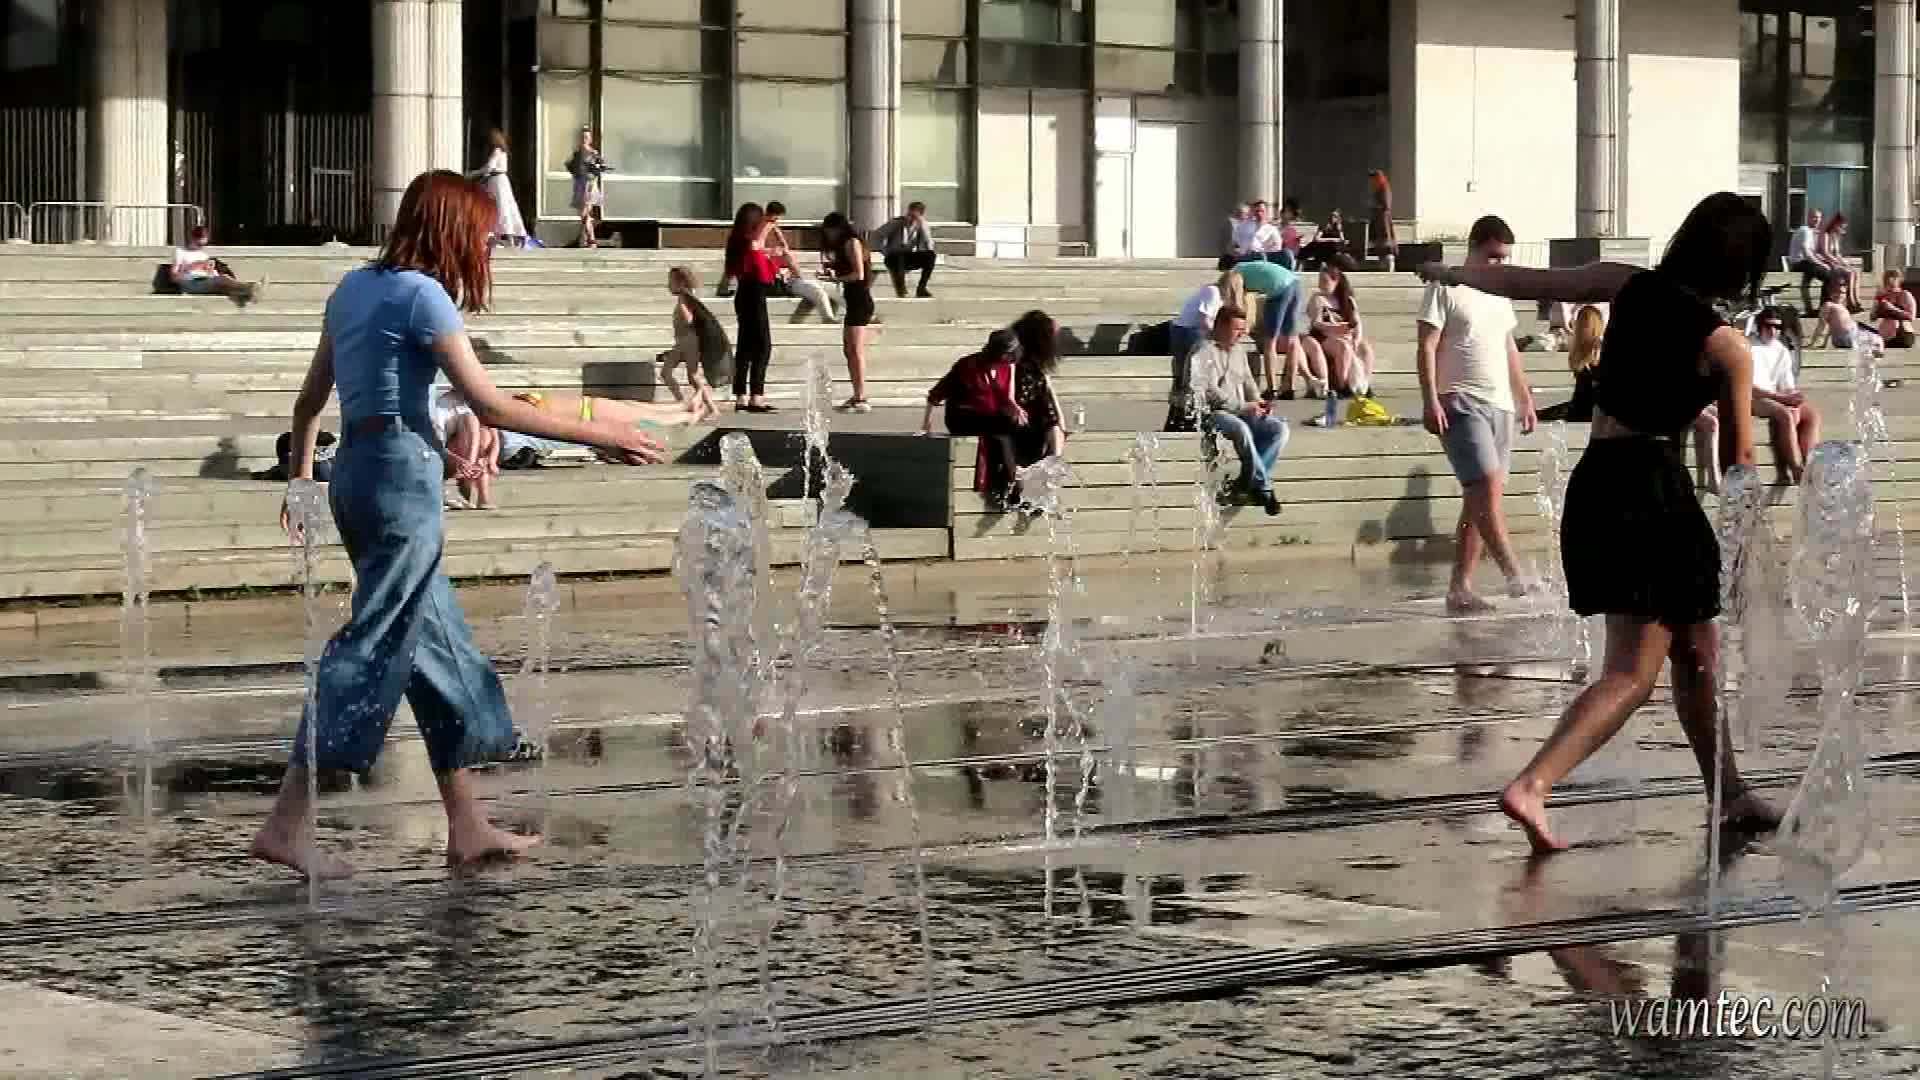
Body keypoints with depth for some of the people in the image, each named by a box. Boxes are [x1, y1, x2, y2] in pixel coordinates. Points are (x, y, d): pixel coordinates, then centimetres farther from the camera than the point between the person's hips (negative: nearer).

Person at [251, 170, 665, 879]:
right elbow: (489, 405, -15)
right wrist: (598, 436, -12)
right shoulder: (423, 295, -11)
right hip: (402, 474, -9)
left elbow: (310, 397, 21)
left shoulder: (354, 287, 14)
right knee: (370, 650, -8)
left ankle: (468, 827, 16)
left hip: (355, 470, 9)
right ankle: (287, 824, -11)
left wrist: (301, 474, 34)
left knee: (441, 651, 13)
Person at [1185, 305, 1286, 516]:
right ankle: (1263, 487, -25)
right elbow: (1203, 391, -15)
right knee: (1241, 429, -37)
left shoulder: (1238, 353, 21)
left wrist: (1258, 403, 4)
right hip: (1212, 414, -8)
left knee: (1280, 428, -15)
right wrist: (1242, 407, -18)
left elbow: (1248, 383, 28)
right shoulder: (1203, 352, -5)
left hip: (1241, 413, 8)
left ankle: (1250, 482, -20)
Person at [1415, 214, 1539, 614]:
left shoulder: (1501, 295, 19)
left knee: (1480, 498, 3)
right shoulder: (1446, 289, -3)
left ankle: (1460, 588, 3)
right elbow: (1427, 347, -8)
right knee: (1487, 486, -19)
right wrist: (1430, 401, -17)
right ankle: (1514, 575, -23)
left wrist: (1525, 398, 21)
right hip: (1462, 403, -7)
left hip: (1501, 405, 7)